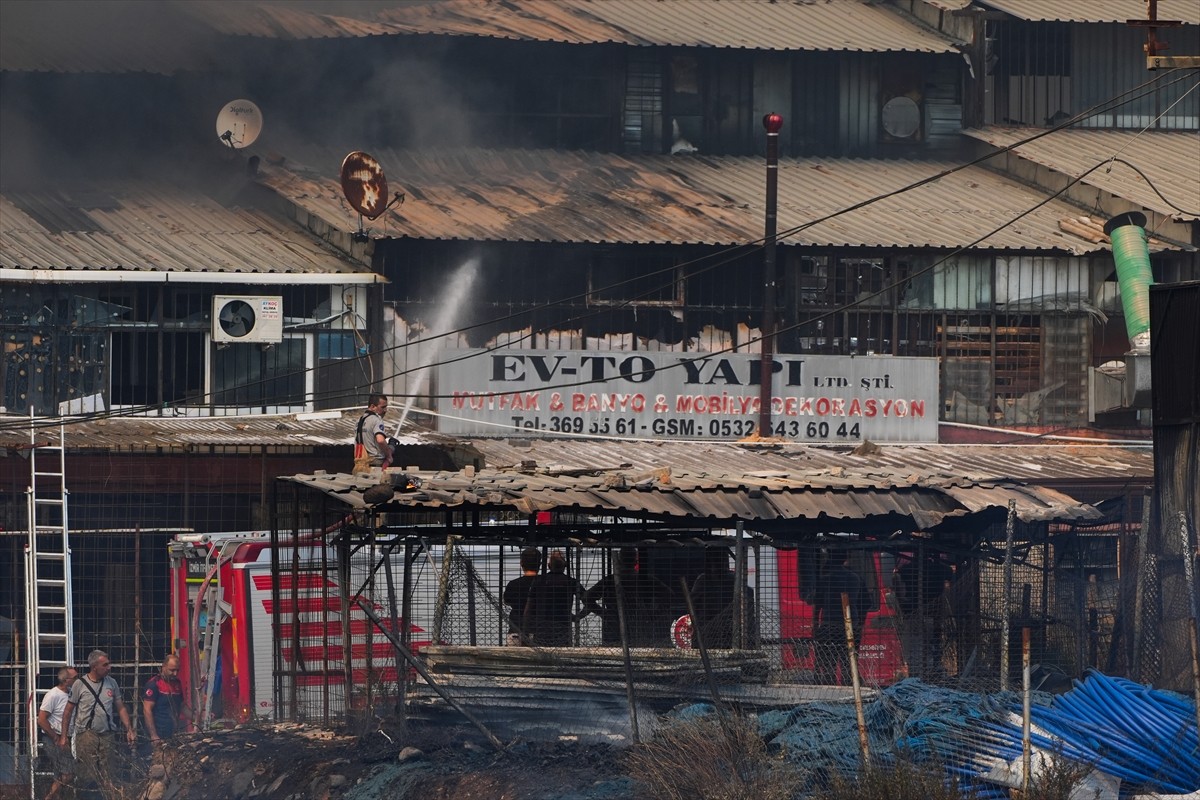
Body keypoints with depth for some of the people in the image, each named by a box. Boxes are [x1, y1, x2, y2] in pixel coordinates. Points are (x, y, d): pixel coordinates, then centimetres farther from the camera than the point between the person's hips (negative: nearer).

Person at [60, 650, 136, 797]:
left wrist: (129, 730, 3)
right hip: (86, 734, -3)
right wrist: (63, 736, 2)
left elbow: (121, 708, 15)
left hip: (107, 735, 3)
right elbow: (68, 711, 4)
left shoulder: (111, 683, 10)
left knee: (107, 779, 1)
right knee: (87, 775, -8)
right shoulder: (80, 684, -1)